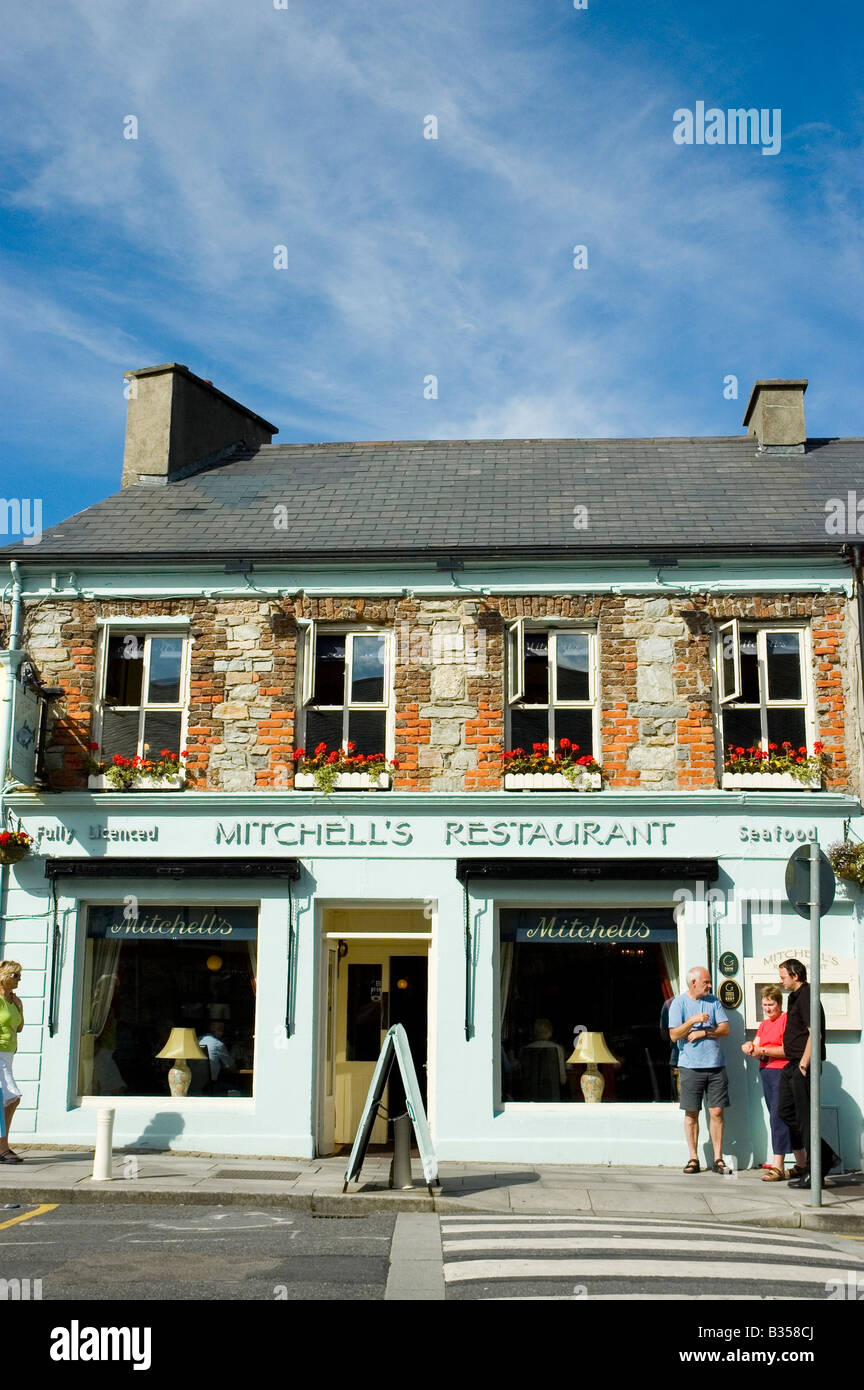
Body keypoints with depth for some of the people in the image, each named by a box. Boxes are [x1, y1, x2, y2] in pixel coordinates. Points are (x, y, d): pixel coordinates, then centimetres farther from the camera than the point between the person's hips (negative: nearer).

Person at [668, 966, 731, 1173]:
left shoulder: (713, 1001, 11)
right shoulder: (679, 1003, 1)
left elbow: (725, 1029, 5)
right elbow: (674, 1035, -6)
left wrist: (702, 1033, -7)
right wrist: (693, 1020, -17)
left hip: (715, 1065, 2)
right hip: (690, 1066, -2)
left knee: (717, 1111, 0)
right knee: (691, 1113, 2)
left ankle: (718, 1159, 6)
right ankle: (693, 1158, 9)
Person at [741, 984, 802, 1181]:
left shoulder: (787, 1019, -8)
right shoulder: (764, 1024, 19)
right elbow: (756, 1045, 14)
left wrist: (762, 1050, -17)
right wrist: (749, 1047, -8)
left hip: (782, 1071, -9)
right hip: (766, 1072, 9)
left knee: (778, 1117, -12)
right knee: (783, 1119, 11)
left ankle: (777, 1166, -12)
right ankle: (801, 1163, 19)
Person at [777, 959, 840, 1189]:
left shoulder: (806, 996, -14)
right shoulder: (795, 997, 17)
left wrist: (804, 1064, -20)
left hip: (803, 1066, -10)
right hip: (792, 1066, 10)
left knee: (805, 1117, -4)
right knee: (785, 1111, 12)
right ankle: (826, 1156, 18)